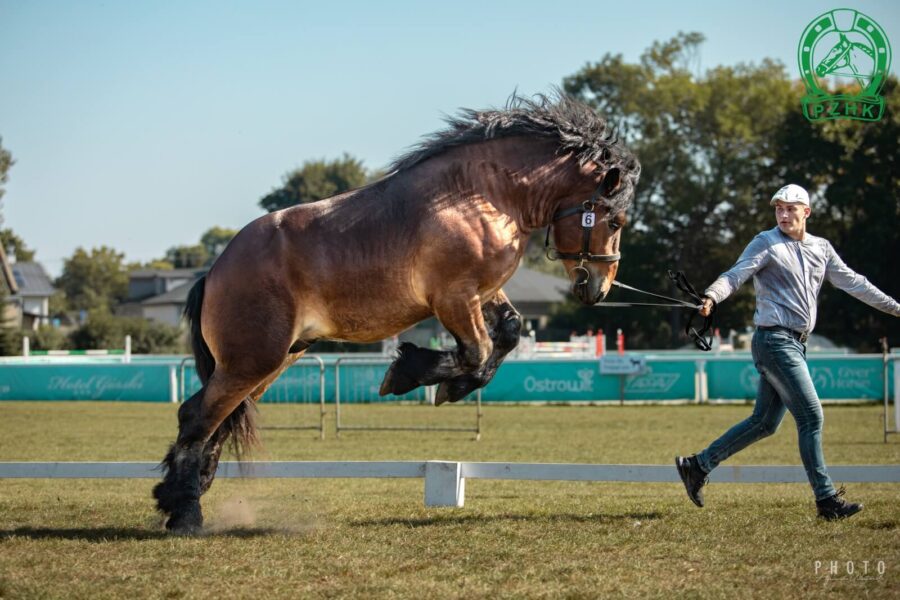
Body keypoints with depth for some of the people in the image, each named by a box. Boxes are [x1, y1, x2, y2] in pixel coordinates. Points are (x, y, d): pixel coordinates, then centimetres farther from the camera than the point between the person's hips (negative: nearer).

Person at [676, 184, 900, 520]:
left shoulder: (822, 249, 15)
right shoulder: (767, 243, -4)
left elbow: (852, 283, 19)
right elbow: (735, 275, -16)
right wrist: (711, 297, -36)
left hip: (796, 345, 8)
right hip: (775, 339, -8)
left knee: (765, 422, 10)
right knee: (811, 416, -10)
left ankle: (698, 465, 19)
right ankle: (826, 499, -7)